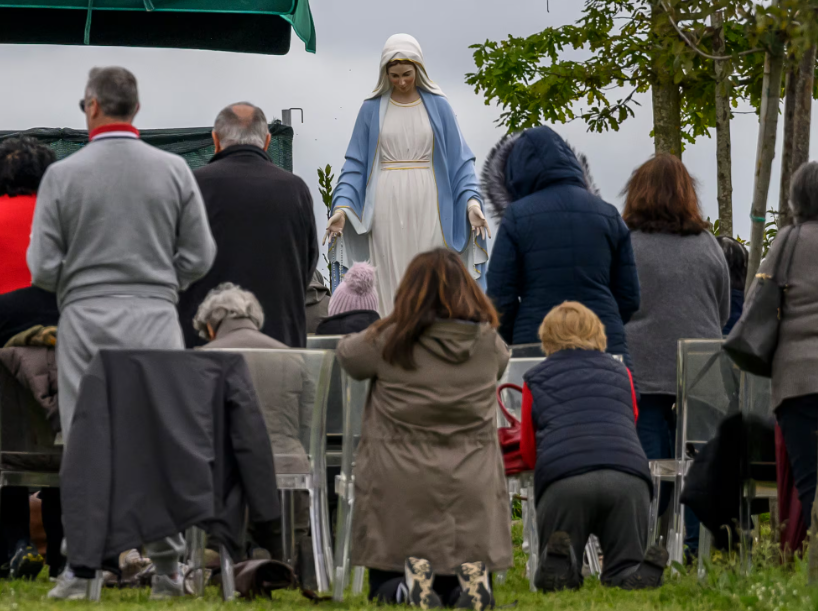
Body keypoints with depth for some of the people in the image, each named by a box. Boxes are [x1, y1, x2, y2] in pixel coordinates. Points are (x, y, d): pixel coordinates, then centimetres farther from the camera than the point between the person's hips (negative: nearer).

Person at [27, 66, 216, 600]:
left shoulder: (63, 175, -4)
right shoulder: (174, 171, 1)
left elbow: (43, 266, -4)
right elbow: (199, 256, 1)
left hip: (86, 317, -1)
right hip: (156, 316, 1)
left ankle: (82, 568, 3)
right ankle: (168, 569, 4)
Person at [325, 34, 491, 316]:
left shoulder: (438, 107, 6)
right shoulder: (372, 109, 7)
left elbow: (460, 159, 6)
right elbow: (355, 164, 7)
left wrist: (472, 199, -9)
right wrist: (342, 206, -6)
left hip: (426, 206, 0)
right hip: (387, 206, 0)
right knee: (389, 282, -4)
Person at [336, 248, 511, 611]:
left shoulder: (389, 342, -7)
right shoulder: (489, 343, 2)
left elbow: (345, 353, 14)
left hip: (401, 495, -2)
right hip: (471, 496, 2)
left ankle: (412, 580, -19)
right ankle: (469, 575, -17)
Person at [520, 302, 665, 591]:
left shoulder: (536, 379, 23)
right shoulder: (621, 373, 28)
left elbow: (529, 453, 31)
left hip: (562, 480, -1)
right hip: (628, 477, 1)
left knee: (554, 578, 11)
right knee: (627, 572, 12)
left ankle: (558, 563, -24)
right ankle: (640, 574, -23)